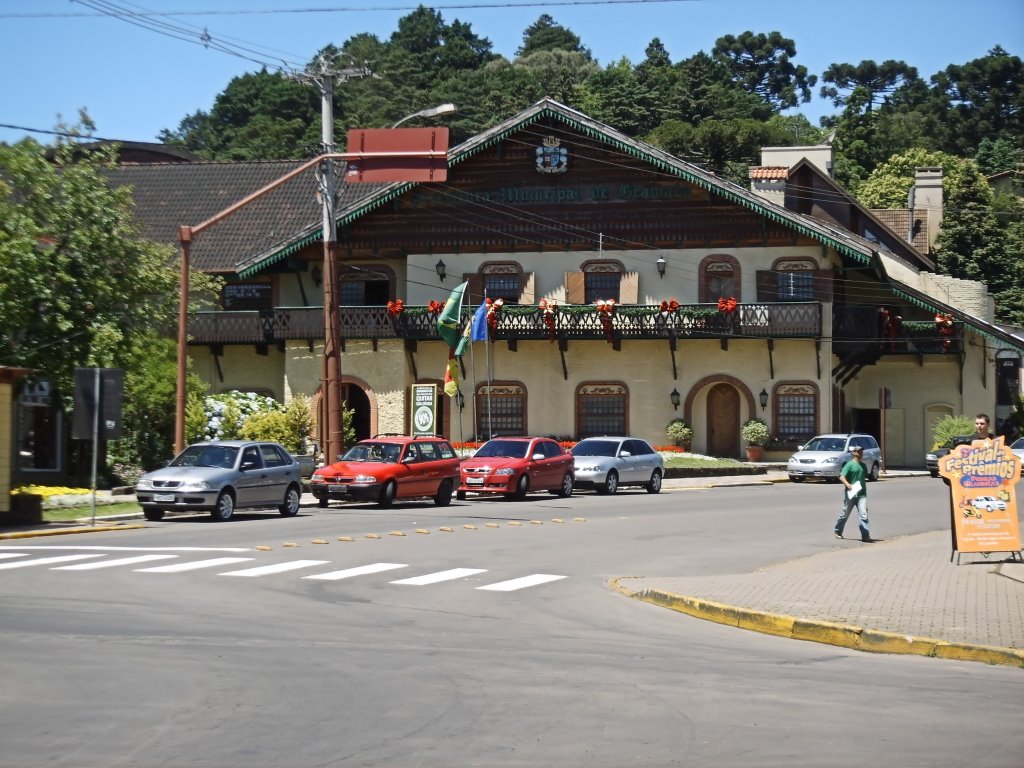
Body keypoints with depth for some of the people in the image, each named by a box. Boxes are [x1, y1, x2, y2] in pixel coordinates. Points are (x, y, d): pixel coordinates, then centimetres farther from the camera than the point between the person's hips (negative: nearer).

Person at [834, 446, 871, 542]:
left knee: (864, 514, -11)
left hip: (861, 494, 4)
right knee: (845, 514, 9)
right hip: (850, 494, -4)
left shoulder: (863, 465, 13)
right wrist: (848, 485, -32)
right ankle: (838, 532, 28)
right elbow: (841, 477, -15)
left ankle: (865, 535, -14)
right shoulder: (850, 464, -6)